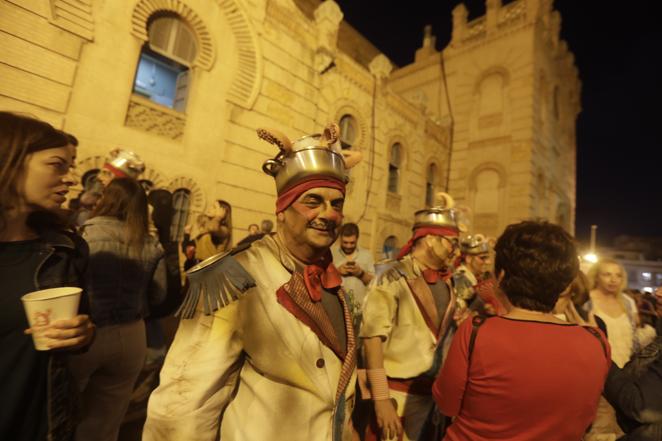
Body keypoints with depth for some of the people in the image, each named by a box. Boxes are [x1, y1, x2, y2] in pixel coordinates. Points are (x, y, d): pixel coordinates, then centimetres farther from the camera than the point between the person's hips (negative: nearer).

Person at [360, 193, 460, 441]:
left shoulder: (445, 279, 2)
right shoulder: (395, 279, -18)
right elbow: (372, 338, -20)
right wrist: (381, 399, -21)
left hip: (434, 391, 7)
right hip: (400, 392, -6)